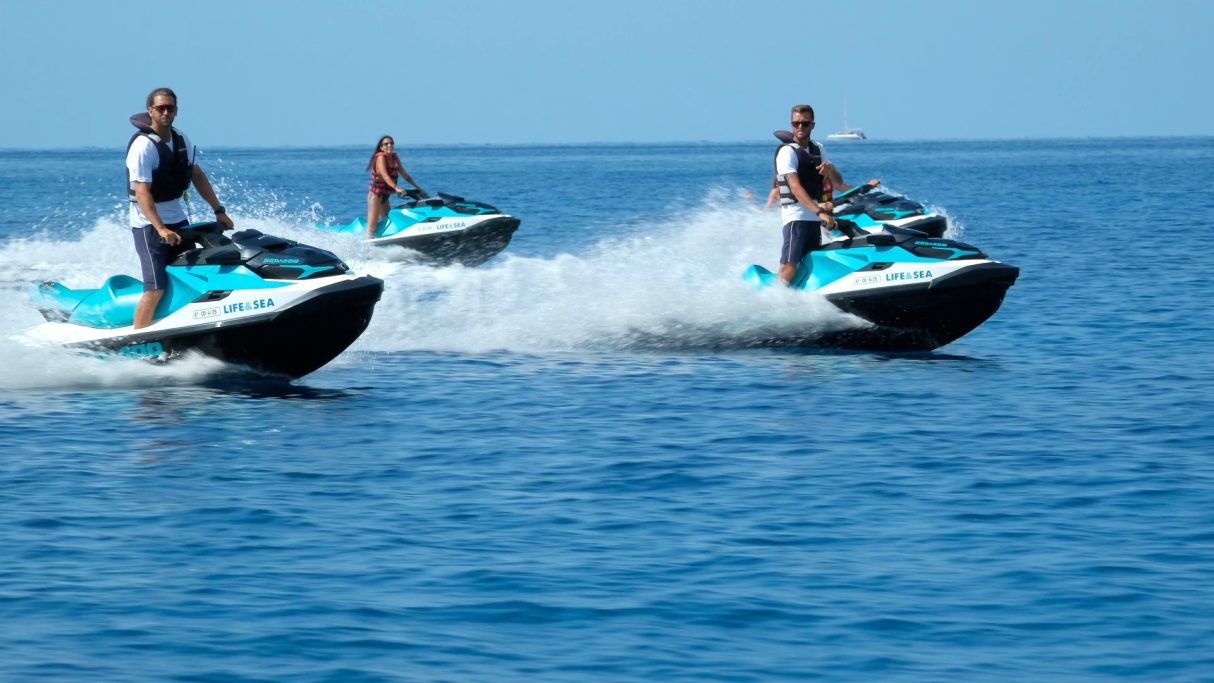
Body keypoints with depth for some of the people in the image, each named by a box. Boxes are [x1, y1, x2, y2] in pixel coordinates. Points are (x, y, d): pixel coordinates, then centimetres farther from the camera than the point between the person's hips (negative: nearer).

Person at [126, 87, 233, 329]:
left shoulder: (181, 140, 5)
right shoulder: (143, 146, -19)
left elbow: (198, 176, 15)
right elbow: (142, 193, -26)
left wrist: (219, 211, 9)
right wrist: (161, 229, -35)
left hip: (178, 220, 8)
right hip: (149, 224, -8)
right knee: (156, 288, -15)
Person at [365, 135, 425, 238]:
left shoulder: (394, 157, 7)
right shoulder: (381, 157, -15)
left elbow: (404, 175, 11)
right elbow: (385, 175, -28)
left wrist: (418, 188, 7)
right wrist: (396, 188, -42)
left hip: (385, 195, 8)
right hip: (376, 194, -8)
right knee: (372, 227, -11)